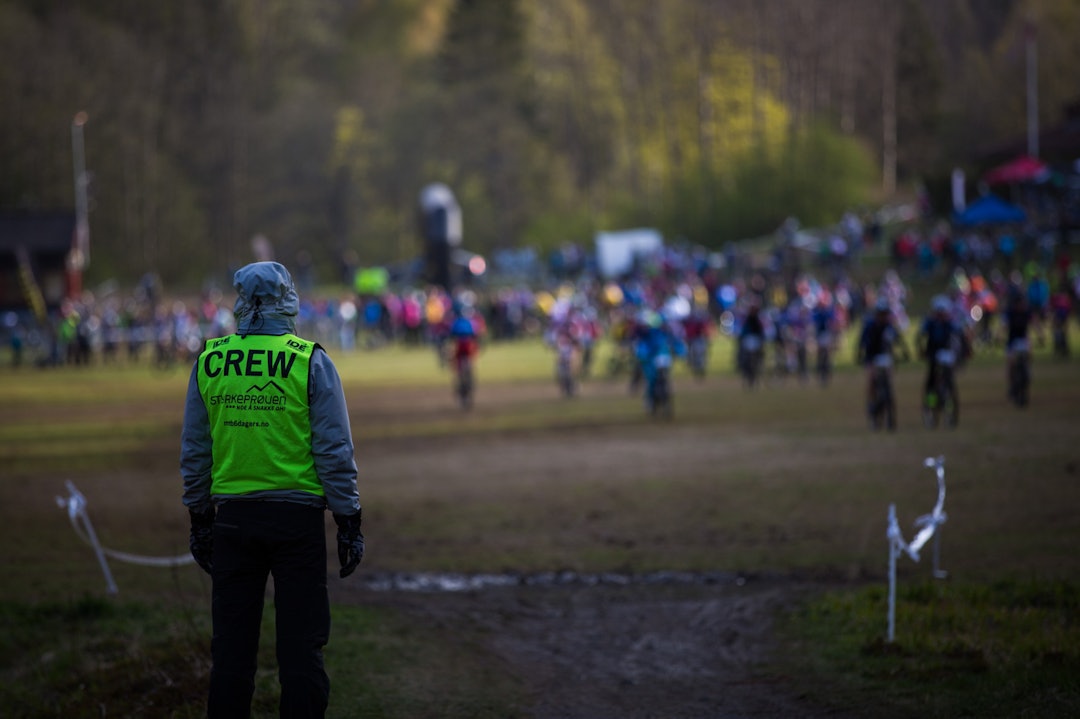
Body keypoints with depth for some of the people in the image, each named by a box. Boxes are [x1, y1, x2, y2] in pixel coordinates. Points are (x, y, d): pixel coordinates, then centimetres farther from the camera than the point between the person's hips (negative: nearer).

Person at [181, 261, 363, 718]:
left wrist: (199, 520, 18)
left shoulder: (209, 362, 3)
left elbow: (194, 453, 9)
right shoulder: (311, 362, -7)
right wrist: (349, 523, 0)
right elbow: (334, 452, -7)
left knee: (232, 646, 10)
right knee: (300, 646, 2)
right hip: (298, 517, -3)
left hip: (233, 516, 3)